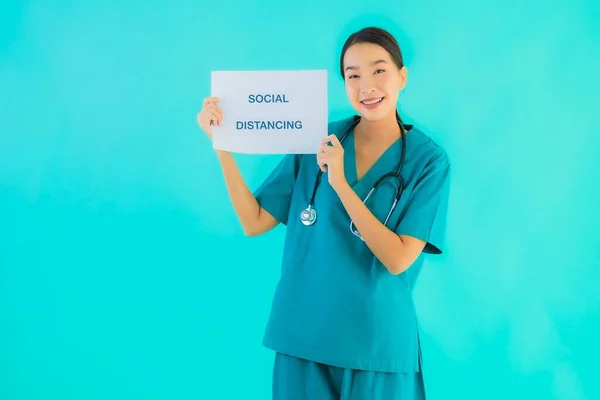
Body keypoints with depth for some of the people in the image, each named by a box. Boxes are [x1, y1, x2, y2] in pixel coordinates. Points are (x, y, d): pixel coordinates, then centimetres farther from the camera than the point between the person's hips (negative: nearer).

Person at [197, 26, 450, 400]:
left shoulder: (428, 159, -6)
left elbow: (397, 260, -15)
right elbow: (254, 222, -1)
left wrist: (340, 183, -20)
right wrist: (222, 143, -9)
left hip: (377, 344, -2)